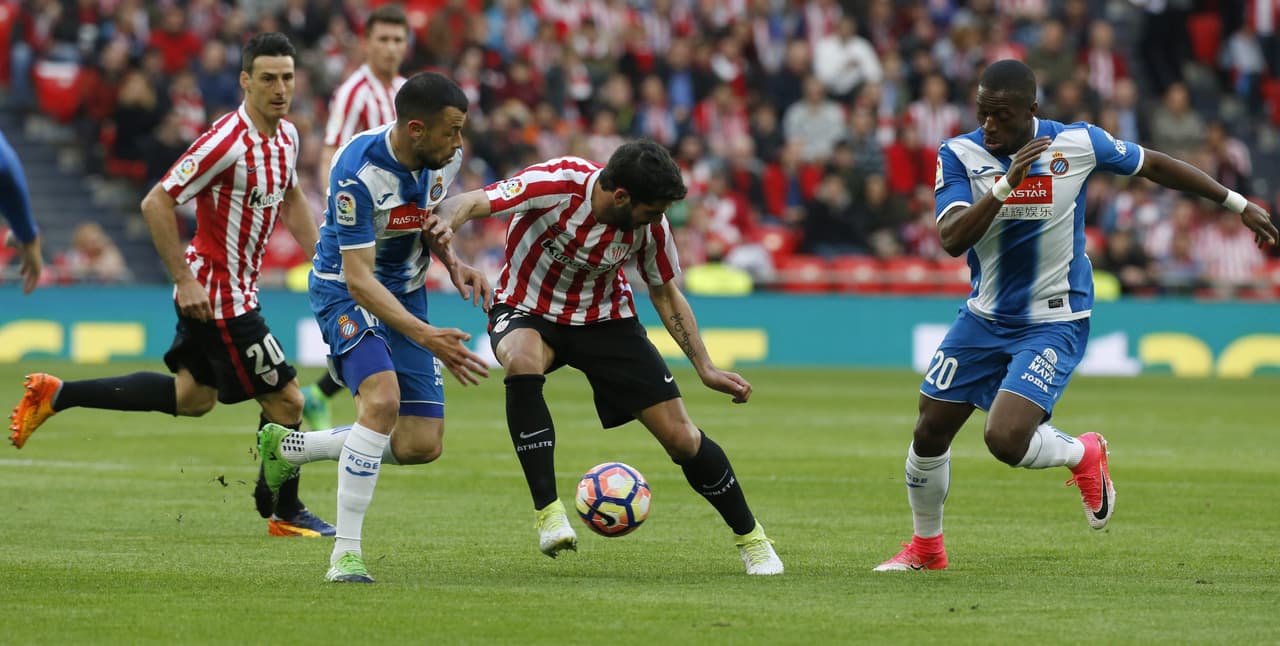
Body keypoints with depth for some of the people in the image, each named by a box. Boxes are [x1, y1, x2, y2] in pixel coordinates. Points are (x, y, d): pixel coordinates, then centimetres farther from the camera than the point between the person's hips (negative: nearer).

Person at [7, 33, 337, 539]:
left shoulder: (286, 136, 3)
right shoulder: (227, 141, -25)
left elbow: (289, 198, 23)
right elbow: (156, 203, -24)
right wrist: (185, 281, -23)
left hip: (234, 291, 10)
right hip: (217, 296, -10)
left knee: (192, 398, 20)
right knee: (285, 400, -2)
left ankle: (55, 394, 25)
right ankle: (285, 513, 16)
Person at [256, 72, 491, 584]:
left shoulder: (444, 158, -8)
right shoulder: (358, 172, -29)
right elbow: (359, 277, -29)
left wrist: (452, 263, -5)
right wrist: (425, 337, -37)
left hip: (407, 291, 7)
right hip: (346, 292, -7)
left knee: (421, 445, -1)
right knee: (383, 397, -32)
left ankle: (286, 448, 22)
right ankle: (346, 553, -25)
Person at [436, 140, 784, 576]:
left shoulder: (650, 225, -16)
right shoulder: (557, 184, -30)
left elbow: (665, 294, 2)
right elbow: (469, 204, -35)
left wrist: (707, 370, -3)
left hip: (605, 319, 3)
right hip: (527, 312, -3)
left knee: (681, 437, -5)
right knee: (524, 362, -41)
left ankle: (751, 539, 19)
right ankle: (547, 512, -33)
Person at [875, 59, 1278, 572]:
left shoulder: (1078, 144, -13)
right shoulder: (959, 154, -11)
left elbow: (1154, 165, 3)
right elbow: (952, 240, -24)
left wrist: (1237, 204, 10)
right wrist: (1006, 184, -37)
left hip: (1054, 323, -3)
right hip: (985, 317, 3)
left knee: (1005, 438, -22)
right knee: (930, 433, 5)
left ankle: (1083, 454, 12)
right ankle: (926, 546, 30)